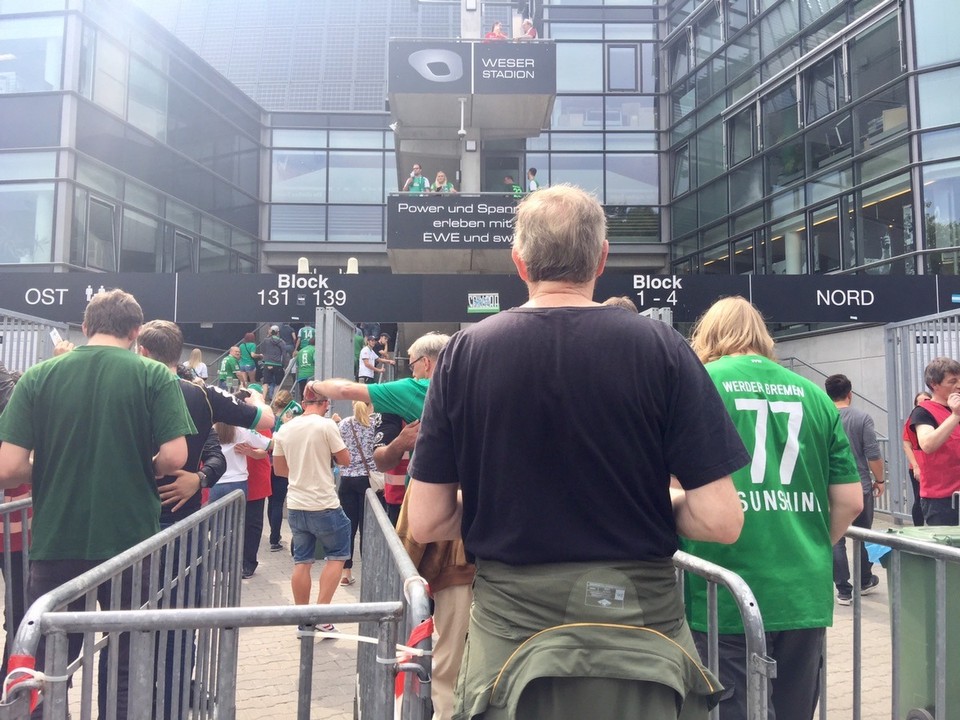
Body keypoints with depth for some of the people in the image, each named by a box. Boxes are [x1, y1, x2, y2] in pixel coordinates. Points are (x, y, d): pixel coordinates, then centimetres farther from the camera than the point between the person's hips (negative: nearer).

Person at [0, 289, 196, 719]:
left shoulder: (38, 376, -2)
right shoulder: (155, 376, -6)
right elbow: (174, 457, -14)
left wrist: (48, 470, 13)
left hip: (56, 546, 1)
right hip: (130, 543, -1)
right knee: (123, 668, 14)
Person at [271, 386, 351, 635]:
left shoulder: (285, 429, 4)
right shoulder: (326, 425, -12)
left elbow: (279, 469, 12)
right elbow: (345, 459, -6)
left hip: (295, 505, 5)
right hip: (324, 505, -5)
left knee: (301, 562, 11)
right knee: (337, 554, 12)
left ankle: (303, 621, 16)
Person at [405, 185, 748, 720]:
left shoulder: (465, 351, -7)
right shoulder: (660, 347, -10)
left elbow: (427, 523, -5)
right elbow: (720, 520, -12)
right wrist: (651, 502, 7)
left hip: (511, 628, 1)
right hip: (637, 627, 0)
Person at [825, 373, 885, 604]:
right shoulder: (862, 418, -7)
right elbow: (873, 455, -10)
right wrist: (880, 480, 5)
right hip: (860, 487, 0)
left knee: (836, 541, 4)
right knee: (864, 537, 17)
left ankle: (843, 591, 6)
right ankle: (865, 582, 32)